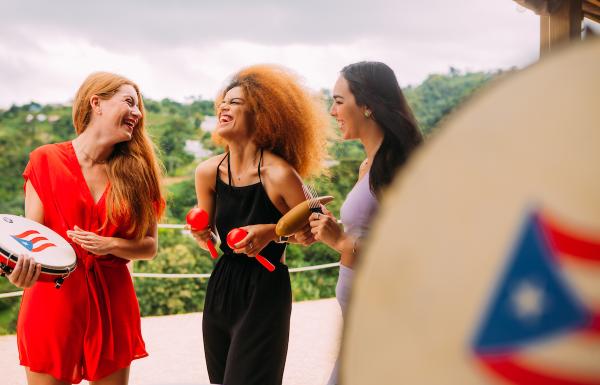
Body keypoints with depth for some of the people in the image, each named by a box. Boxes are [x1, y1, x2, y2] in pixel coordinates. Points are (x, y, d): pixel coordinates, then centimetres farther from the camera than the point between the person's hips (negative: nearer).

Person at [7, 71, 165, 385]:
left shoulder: (135, 171, 3)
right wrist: (23, 269, -27)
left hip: (112, 304, 3)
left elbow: (149, 246, 6)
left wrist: (110, 244, -13)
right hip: (53, 302, -2)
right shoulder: (46, 160, -3)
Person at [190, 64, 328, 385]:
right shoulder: (208, 172, -2)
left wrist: (272, 231, -21)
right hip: (221, 287, 6)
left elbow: (310, 233, -5)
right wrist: (201, 233, -9)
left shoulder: (279, 174, -17)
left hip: (266, 292, -5)